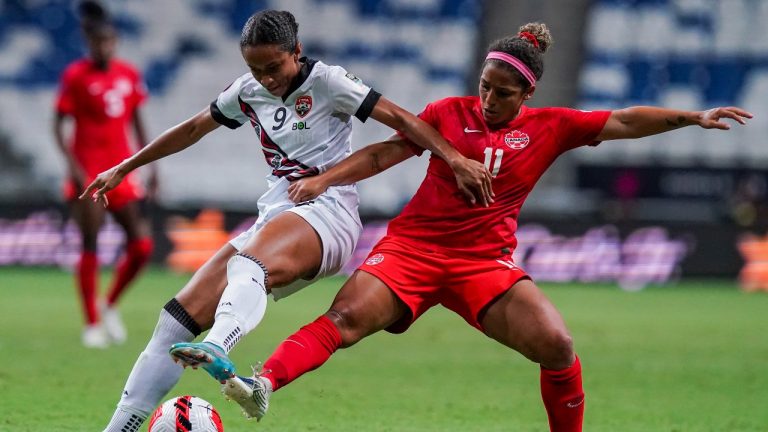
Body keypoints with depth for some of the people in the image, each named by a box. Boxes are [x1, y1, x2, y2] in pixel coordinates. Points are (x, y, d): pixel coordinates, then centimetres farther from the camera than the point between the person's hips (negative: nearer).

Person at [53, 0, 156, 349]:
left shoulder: (129, 75, 7)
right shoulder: (76, 76, -6)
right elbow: (59, 124, -5)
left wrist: (151, 166, 13)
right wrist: (73, 165, -17)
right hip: (87, 173, -5)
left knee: (141, 247, -2)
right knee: (90, 248, -5)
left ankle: (110, 306, 18)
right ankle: (92, 324, 3)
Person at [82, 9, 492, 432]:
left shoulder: (326, 80, -5)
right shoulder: (247, 92, 13)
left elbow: (399, 119, -10)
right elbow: (192, 130, 26)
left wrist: (455, 159, -22)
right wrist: (123, 169, 30)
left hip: (327, 212, -7)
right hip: (274, 220, 7)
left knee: (248, 265, -40)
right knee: (180, 315, -6)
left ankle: (217, 351, -71)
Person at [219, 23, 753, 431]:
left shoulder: (551, 127, 5)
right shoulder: (449, 113, 5)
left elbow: (625, 121, 4)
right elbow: (384, 153, 8)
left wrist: (694, 117, -4)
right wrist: (323, 179, -1)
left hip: (485, 260, 1)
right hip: (413, 245, -1)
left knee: (557, 345, -16)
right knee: (347, 315, -25)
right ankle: (264, 385, -37)